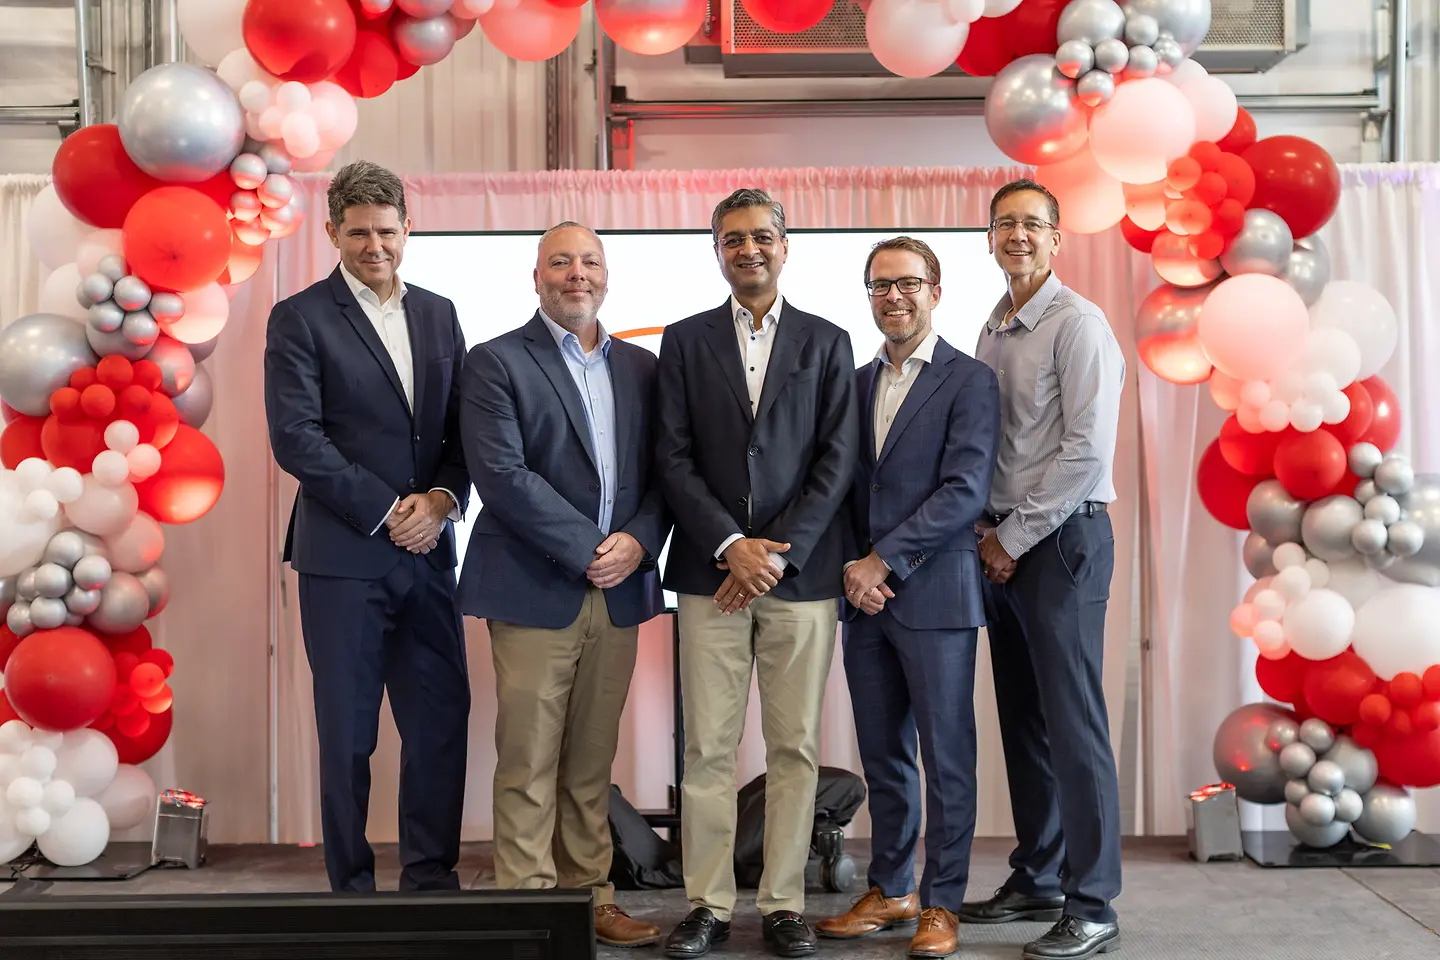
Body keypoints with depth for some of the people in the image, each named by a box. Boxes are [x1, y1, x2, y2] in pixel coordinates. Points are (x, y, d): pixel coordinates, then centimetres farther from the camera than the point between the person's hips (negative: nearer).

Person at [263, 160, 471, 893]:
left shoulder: (438, 314, 13)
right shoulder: (300, 318, -2)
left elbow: (462, 427, 12)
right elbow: (296, 439, -10)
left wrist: (443, 497, -6)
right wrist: (386, 512, -12)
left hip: (427, 553, 4)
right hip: (342, 556, -4)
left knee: (442, 720, 6)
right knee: (347, 732, 4)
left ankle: (431, 877, 20)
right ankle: (351, 887, 18)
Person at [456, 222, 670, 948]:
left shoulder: (640, 367, 14)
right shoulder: (497, 363, -1)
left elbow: (660, 472, 11)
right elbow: (501, 475, -11)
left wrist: (638, 541, -8)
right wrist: (587, 549, -14)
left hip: (617, 589, 4)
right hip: (535, 590, -4)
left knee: (592, 763, 11)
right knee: (529, 765, 0)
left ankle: (589, 896, 21)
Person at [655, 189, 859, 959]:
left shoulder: (827, 342, 9)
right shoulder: (685, 341, 9)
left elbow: (837, 460, 1)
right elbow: (674, 458, 2)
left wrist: (779, 550, -9)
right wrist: (730, 545, -10)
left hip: (800, 572, 0)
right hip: (711, 570, 0)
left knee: (794, 746, 4)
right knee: (707, 747, 2)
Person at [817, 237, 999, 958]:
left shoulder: (970, 382, -4)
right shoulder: (855, 382, 14)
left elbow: (965, 491, -13)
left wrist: (884, 560, -15)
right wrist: (852, 567, -3)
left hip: (933, 594, -5)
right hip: (864, 597, 5)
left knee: (946, 756, 3)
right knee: (882, 756, 13)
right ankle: (888, 891, 25)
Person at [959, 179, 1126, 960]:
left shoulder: (1077, 323, -9)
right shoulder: (993, 331, 14)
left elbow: (1088, 449, -16)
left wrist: (1014, 538, -12)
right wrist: (987, 532, 3)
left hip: (1061, 538, -7)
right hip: (1002, 543, 7)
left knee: (1071, 723, -5)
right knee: (1021, 719, 12)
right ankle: (1036, 879, 24)